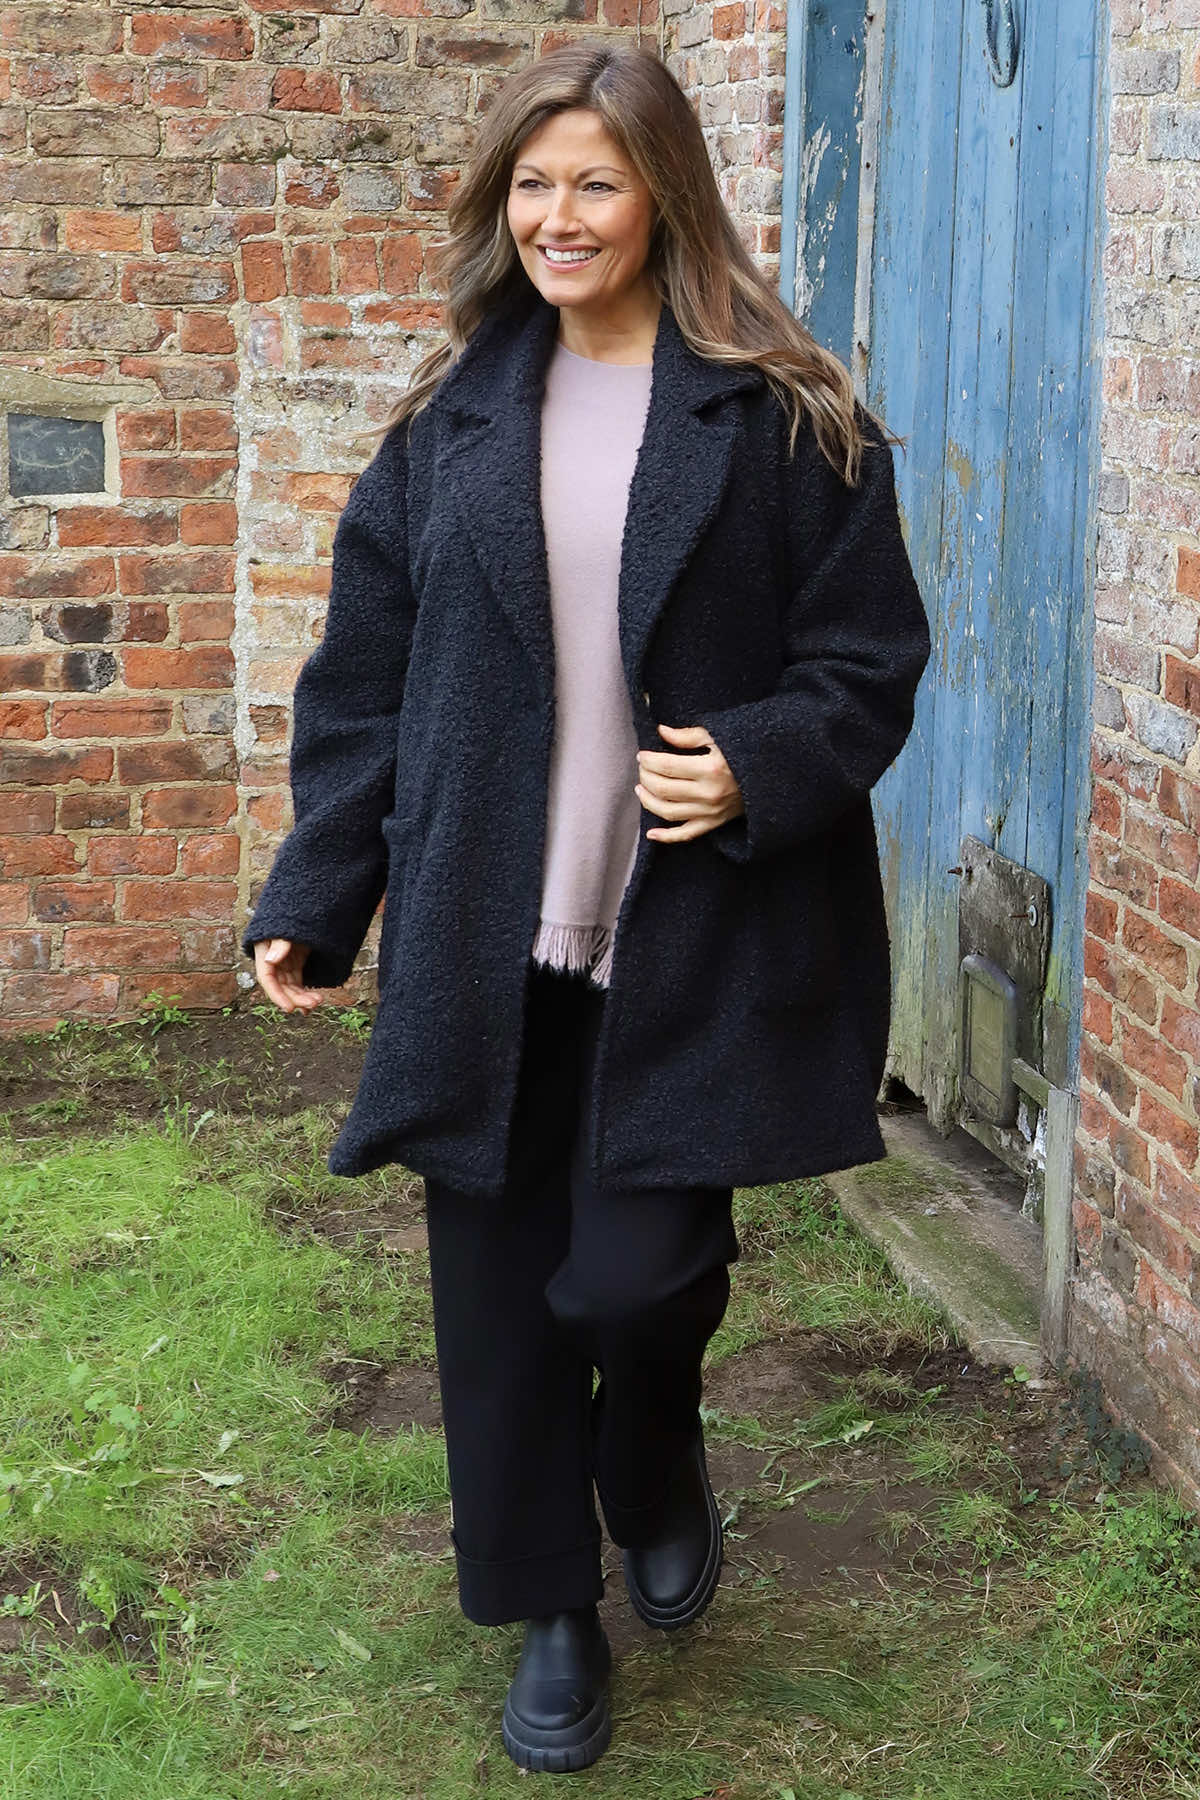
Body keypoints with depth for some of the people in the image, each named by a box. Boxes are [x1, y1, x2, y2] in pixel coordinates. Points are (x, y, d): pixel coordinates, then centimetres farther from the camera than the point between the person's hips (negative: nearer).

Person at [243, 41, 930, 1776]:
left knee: (639, 1277, -3)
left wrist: (762, 766, -18)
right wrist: (313, 898, 3)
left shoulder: (782, 418, -2)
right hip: (483, 944, 3)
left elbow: (872, 656, 0)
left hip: (694, 942, -3)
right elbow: (360, 682, 9)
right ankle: (552, 1615, 27)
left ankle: (655, 1473, 34)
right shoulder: (452, 420, 8)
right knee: (500, 1290, 7)